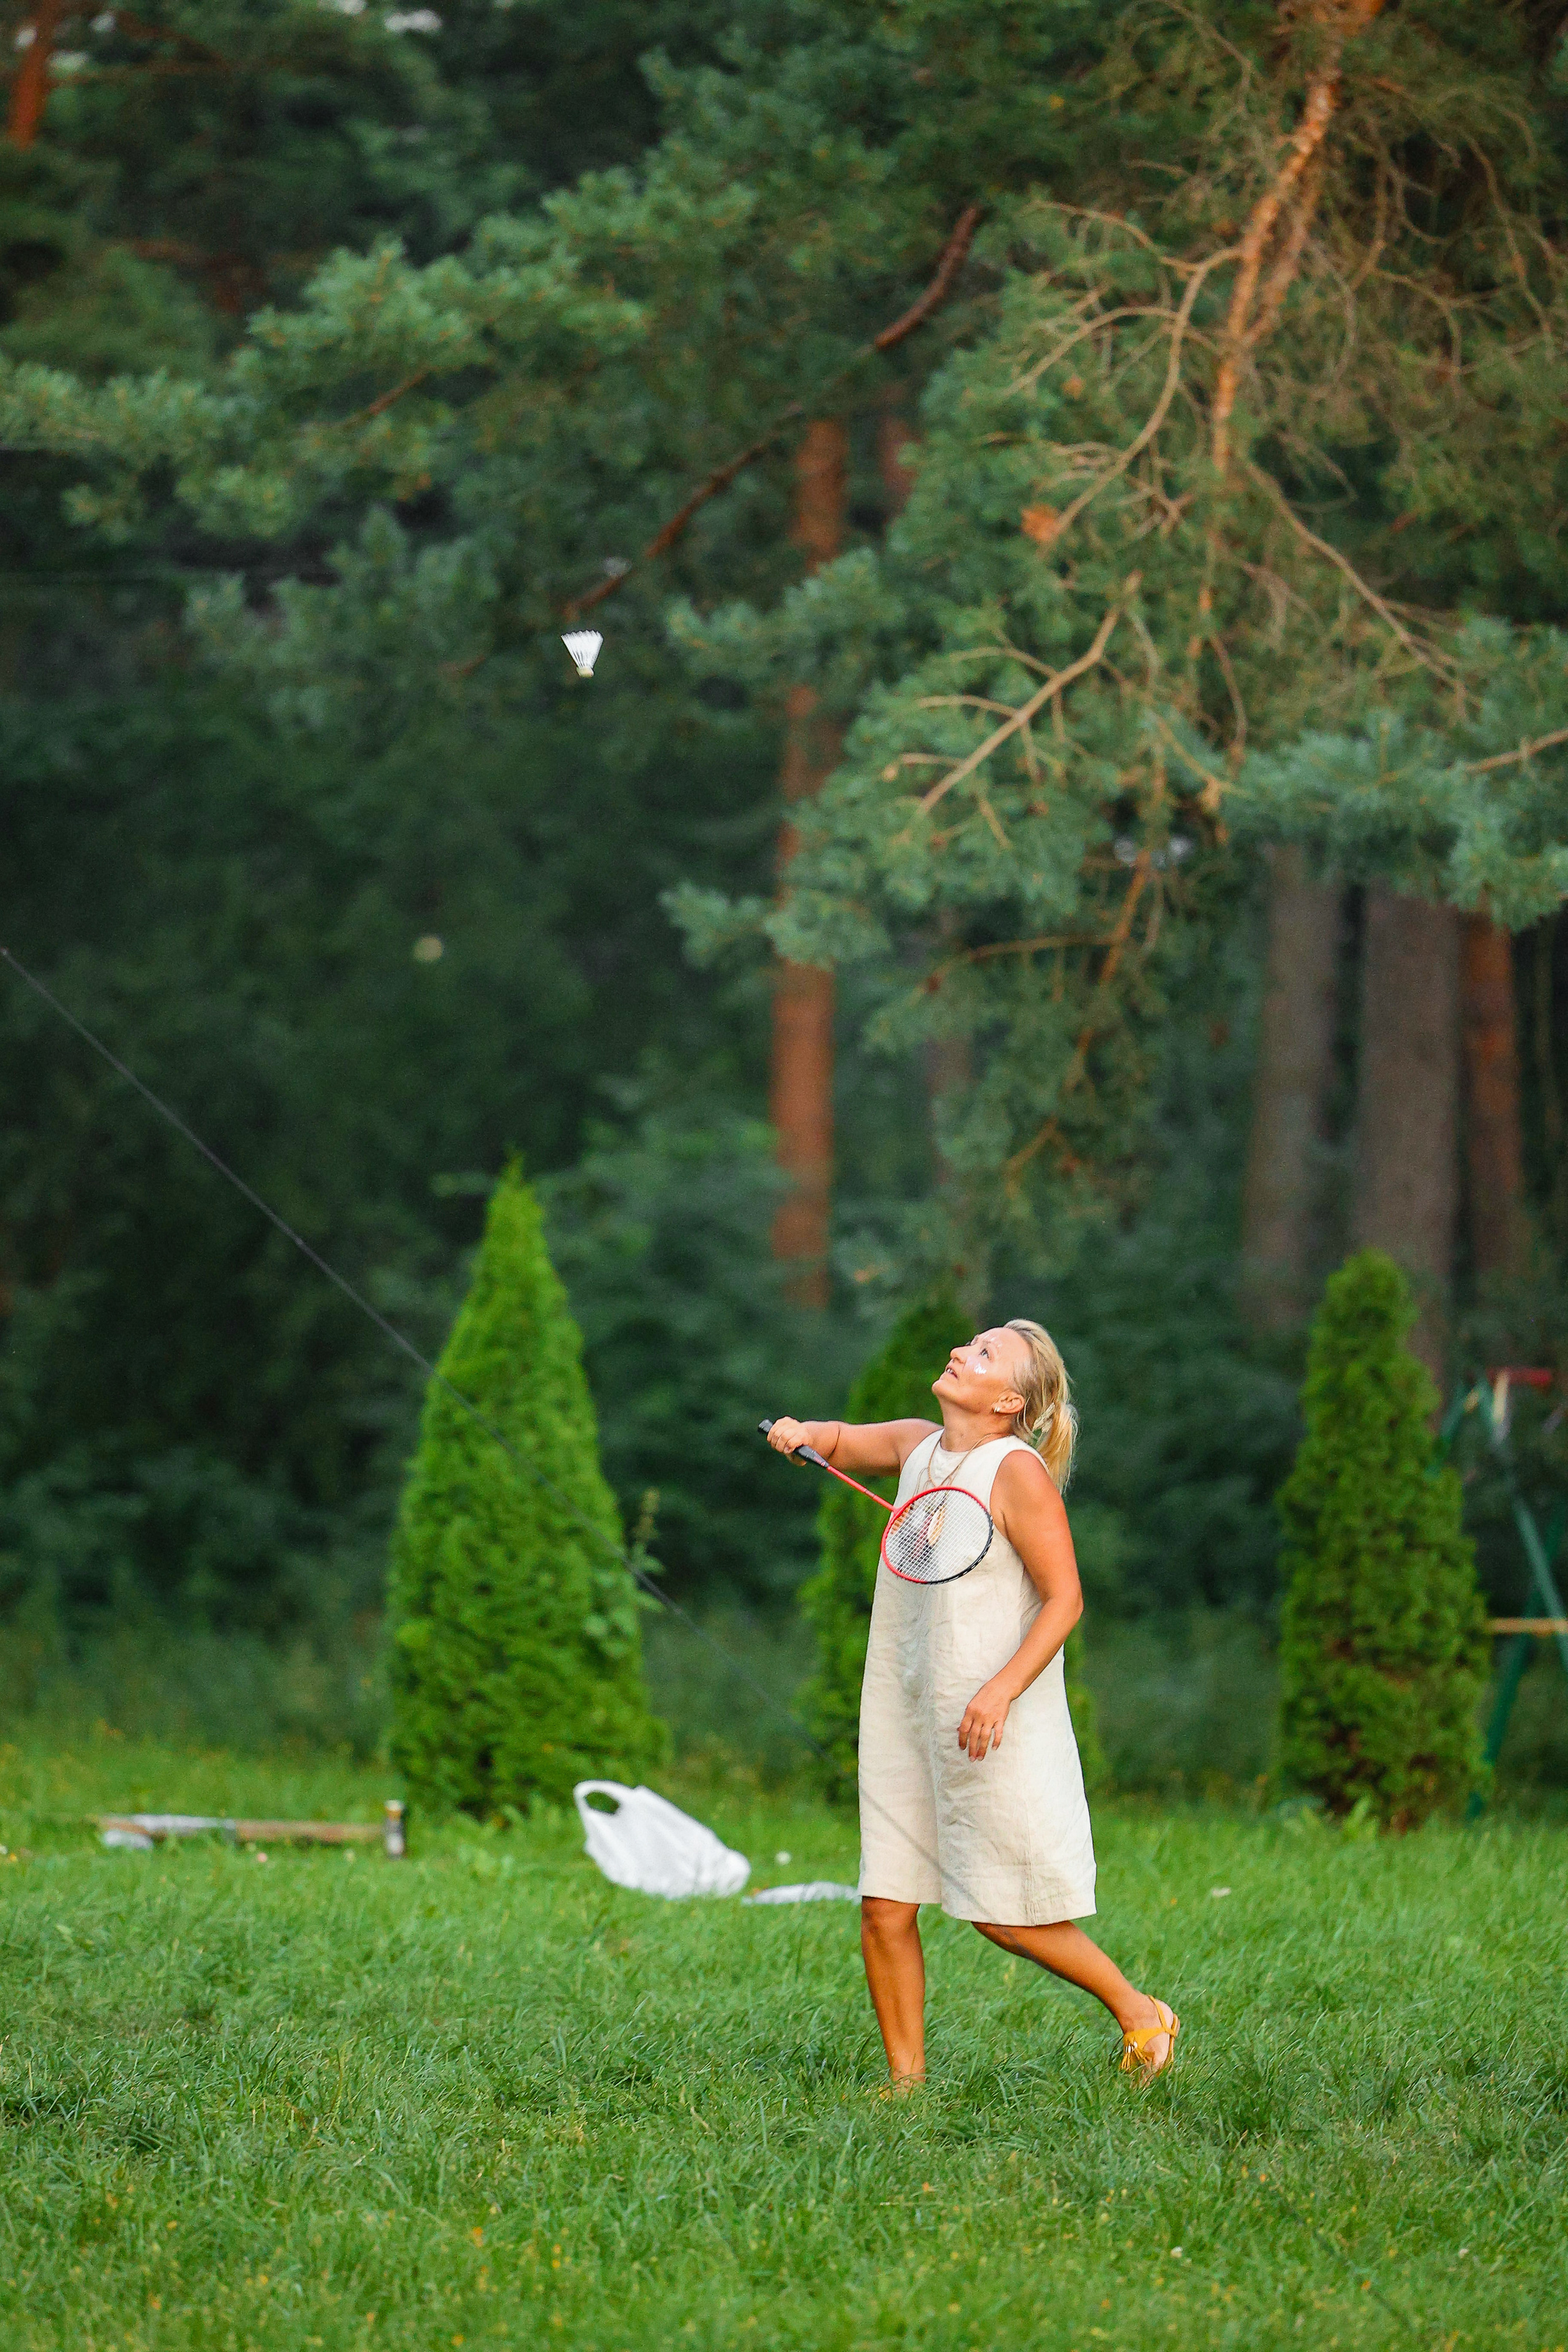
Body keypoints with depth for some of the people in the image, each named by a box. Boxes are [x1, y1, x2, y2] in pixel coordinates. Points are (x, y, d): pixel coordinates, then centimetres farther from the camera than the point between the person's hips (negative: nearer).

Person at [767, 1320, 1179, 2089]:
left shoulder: (1018, 1472, -13)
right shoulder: (918, 1446, 8)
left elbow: (1064, 1599, -15)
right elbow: (842, 1443, 27)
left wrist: (1002, 1690, -26)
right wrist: (802, 1432, 4)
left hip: (993, 1725, -7)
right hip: (906, 1718, 7)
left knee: (1006, 1916, -2)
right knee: (884, 1912, 3)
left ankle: (1138, 2014, 17)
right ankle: (907, 2079, 12)